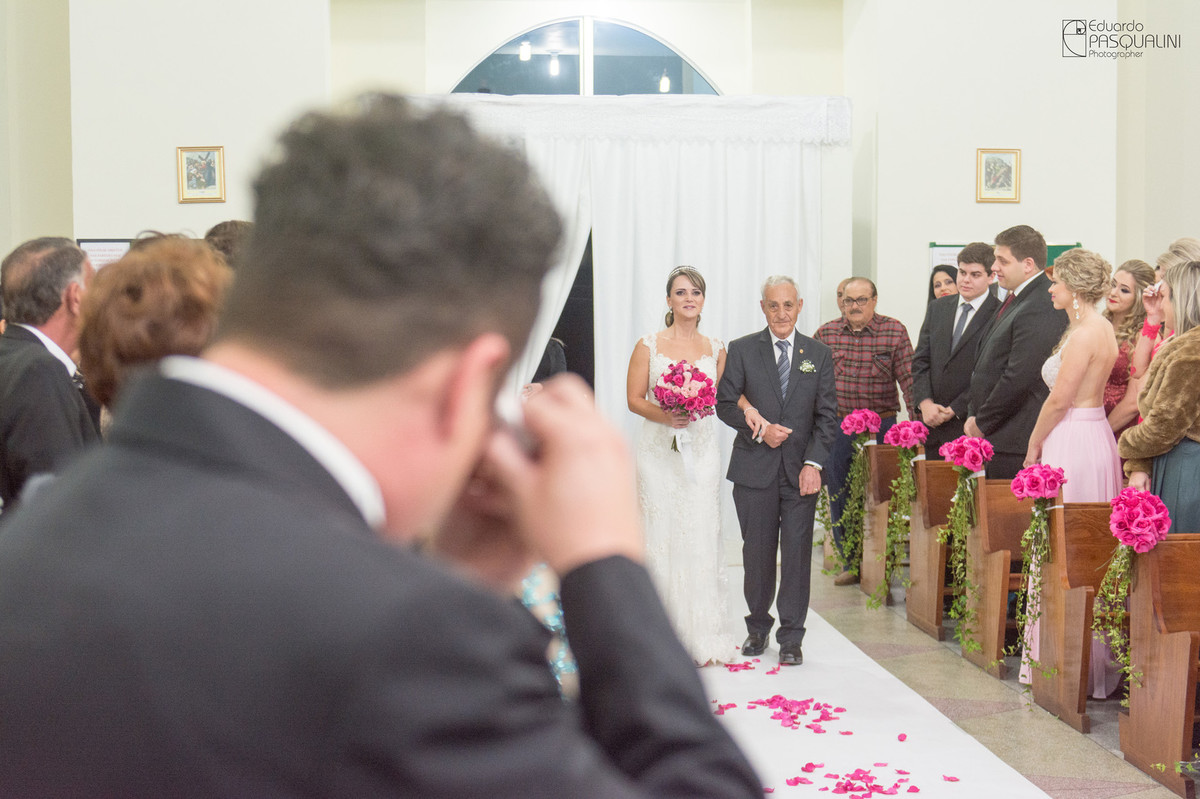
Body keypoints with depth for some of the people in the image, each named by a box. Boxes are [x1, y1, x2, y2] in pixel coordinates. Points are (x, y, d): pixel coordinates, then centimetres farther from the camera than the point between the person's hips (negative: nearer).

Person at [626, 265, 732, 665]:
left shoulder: (716, 350, 10)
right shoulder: (648, 345, 3)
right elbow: (634, 398, 0)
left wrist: (698, 409, -8)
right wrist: (665, 416, -17)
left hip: (701, 452, 2)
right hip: (658, 452, -1)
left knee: (700, 538, -2)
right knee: (660, 537, -3)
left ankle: (701, 638, 4)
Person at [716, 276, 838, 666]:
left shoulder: (819, 354, 7)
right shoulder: (741, 350, 3)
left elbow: (827, 415, 3)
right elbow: (725, 404, 0)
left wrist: (813, 462, -8)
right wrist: (761, 429, -14)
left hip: (800, 469, 1)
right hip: (754, 469, -1)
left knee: (797, 552, 0)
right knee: (757, 551, 6)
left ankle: (791, 637, 9)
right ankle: (758, 627, 23)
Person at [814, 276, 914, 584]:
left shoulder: (894, 331, -2)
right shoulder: (826, 333, 5)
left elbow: (908, 378, -5)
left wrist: (917, 420, -12)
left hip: (882, 424, -3)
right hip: (837, 427, 3)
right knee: (839, 497, 9)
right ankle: (852, 563, 23)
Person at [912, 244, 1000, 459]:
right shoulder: (937, 308, 14)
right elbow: (920, 361, 11)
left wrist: (953, 410, -12)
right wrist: (925, 403, -4)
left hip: (970, 425, -5)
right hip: (932, 424, 5)